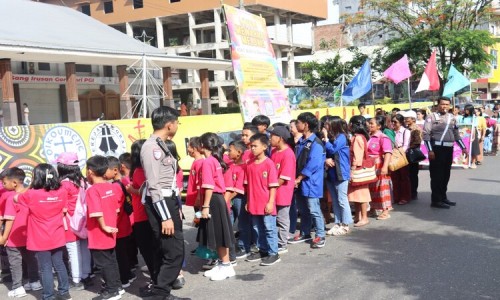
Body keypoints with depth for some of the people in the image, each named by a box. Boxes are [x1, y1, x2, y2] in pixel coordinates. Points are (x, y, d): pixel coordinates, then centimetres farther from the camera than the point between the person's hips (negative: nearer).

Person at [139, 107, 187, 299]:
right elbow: (154, 186, -21)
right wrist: (165, 217, -23)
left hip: (168, 201, 10)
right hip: (160, 204, -10)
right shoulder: (152, 147, -16)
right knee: (175, 251, -8)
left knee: (164, 250, 16)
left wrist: (175, 209, 18)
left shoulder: (160, 145, 14)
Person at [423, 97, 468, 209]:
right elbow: (426, 134, -12)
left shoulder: (451, 117, 13)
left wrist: (463, 147, 15)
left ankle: (443, 197, 27)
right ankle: (436, 200, 3)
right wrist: (430, 150, -18)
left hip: (449, 149, 7)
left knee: (446, 174, 15)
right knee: (436, 175, -3)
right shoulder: (432, 117, -6)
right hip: (437, 149, -7)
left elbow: (456, 134, 20)